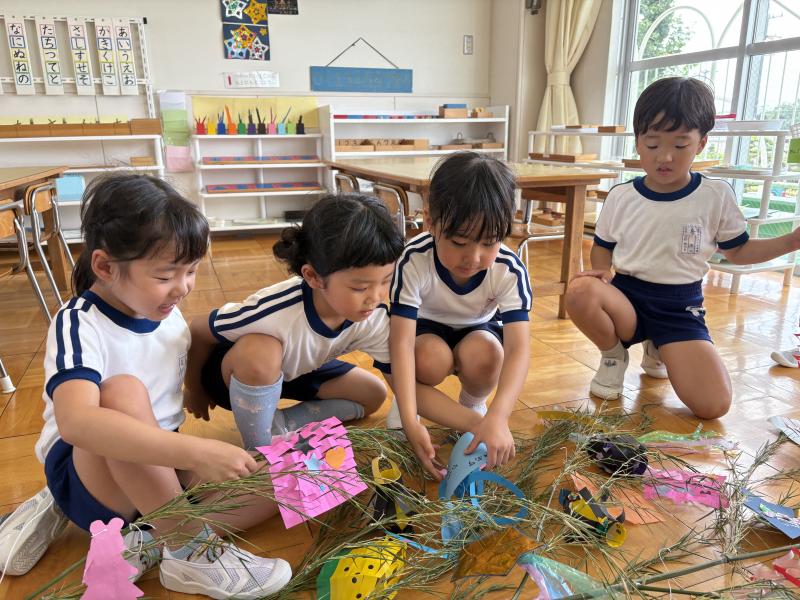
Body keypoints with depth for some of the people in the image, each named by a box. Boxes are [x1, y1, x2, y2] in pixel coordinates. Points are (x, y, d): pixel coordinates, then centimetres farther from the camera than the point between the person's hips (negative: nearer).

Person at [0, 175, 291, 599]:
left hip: (159, 467, 6)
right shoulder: (79, 325, -22)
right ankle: (188, 549, -24)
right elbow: (75, 421, -41)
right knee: (123, 391, -37)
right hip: (87, 474, -6)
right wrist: (197, 451, -49)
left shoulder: (167, 311, -2)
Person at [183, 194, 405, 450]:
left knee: (373, 394, -3)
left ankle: (279, 427, -3)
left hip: (295, 371, 5)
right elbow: (198, 331, -23)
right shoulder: (275, 310, -40)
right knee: (260, 351, -38)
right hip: (234, 373, -5)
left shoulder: (374, 319, -26)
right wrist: (195, 391, -6)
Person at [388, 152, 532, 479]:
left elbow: (519, 348, -38)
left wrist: (496, 418, -54)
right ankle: (404, 401, 2)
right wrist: (410, 421, -46)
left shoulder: (510, 270, -30)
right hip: (426, 329, -1)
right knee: (432, 358, -34)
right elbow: (402, 342, -37)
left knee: (482, 354, -34)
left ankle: (473, 403, 2)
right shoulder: (414, 261, -34)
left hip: (479, 329, 1)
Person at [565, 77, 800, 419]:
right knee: (580, 292, -36)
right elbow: (603, 247, 10)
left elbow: (737, 251, 10)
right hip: (627, 297, 0)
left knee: (714, 404, -19)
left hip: (680, 308, 0)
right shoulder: (620, 197, -1)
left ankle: (658, 350, 15)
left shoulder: (717, 196, -1)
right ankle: (614, 355, -2)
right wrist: (600, 273, -12)